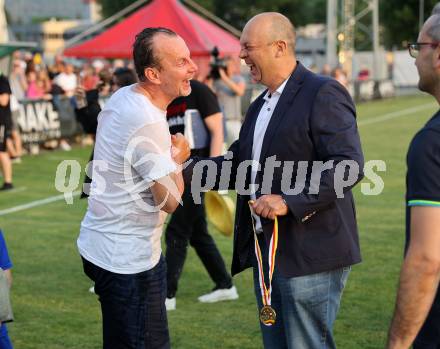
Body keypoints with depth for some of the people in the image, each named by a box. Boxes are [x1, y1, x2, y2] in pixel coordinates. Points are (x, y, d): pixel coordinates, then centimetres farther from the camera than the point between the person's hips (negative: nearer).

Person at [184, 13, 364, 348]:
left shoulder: (323, 93, -12)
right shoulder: (260, 106, 18)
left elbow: (349, 165, -21)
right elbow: (238, 165, 18)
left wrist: (290, 202, -26)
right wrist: (185, 167, 4)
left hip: (310, 255, -9)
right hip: (267, 252, 9)